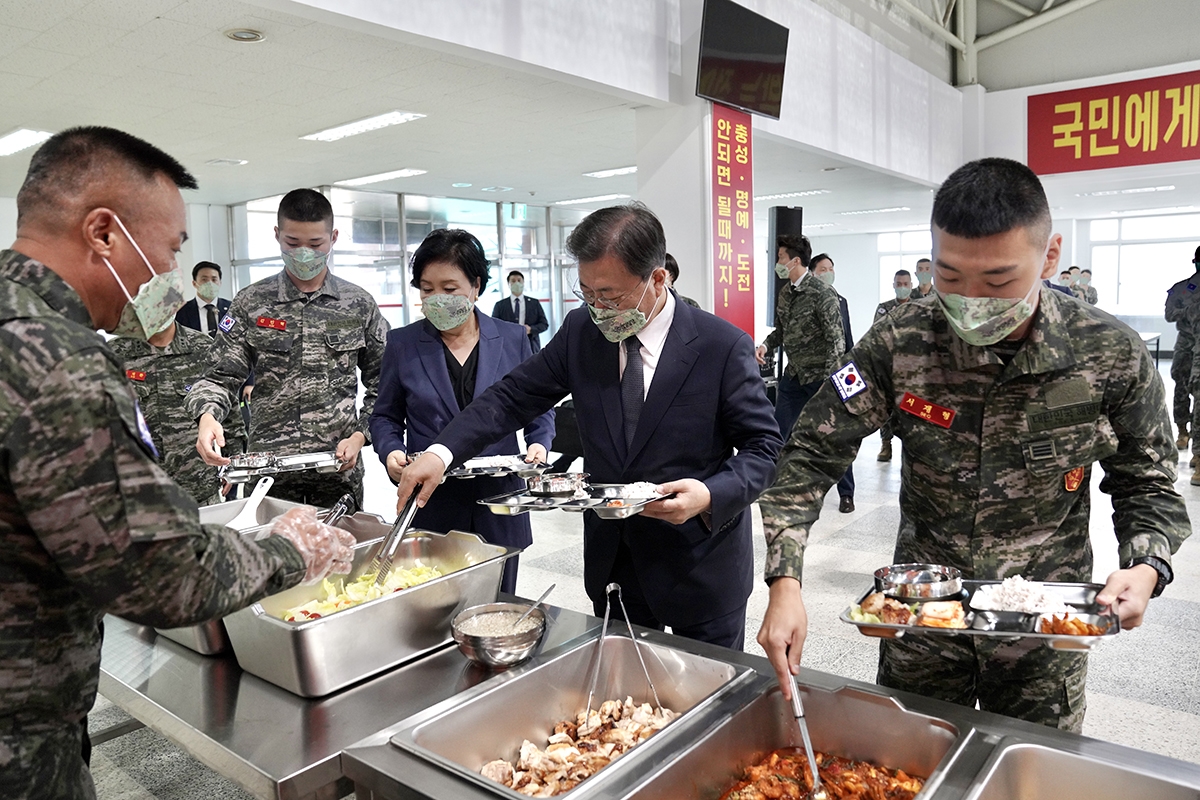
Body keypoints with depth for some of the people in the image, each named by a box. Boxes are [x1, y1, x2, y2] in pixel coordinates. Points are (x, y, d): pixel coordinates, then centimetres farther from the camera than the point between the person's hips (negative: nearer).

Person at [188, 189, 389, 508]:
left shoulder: (360, 305, 5)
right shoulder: (251, 303, 4)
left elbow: (380, 386, 8)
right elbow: (223, 376, 1)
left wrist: (360, 435, -6)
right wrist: (207, 415, -20)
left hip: (339, 467, 1)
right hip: (267, 465, 0)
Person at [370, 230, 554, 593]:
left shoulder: (513, 339, 3)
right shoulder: (402, 344, 3)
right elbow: (385, 416, 10)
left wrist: (539, 444, -7)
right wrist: (391, 452, -9)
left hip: (498, 509, 1)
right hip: (429, 510, 0)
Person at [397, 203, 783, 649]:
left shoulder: (724, 347, -16)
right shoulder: (581, 332, -5)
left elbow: (762, 444, -9)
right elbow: (514, 396, -1)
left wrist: (712, 495, -28)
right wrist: (441, 453, -14)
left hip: (701, 569, -3)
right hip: (613, 564, 3)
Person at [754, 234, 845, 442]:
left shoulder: (822, 293, -15)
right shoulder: (784, 294, 8)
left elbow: (836, 339, -17)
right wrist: (766, 345, -1)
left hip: (820, 377, -7)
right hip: (793, 376, 7)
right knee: (777, 434, 7)